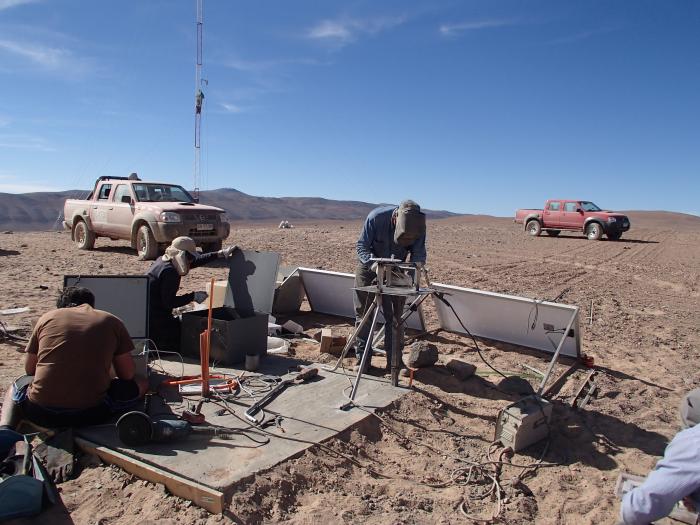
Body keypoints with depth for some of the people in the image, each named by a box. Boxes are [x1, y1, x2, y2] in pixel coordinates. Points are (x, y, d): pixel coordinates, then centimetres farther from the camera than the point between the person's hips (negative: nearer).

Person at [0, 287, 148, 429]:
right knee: (141, 383, 21)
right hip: (91, 413, -3)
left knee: (18, 385, 36)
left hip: (40, 411, 3)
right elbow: (127, 375, 8)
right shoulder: (112, 322, 7)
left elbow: (29, 370, 18)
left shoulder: (47, 317, 11)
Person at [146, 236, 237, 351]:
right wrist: (193, 296, -18)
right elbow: (169, 303, -24)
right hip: (154, 319, -10)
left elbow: (196, 261, 15)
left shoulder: (164, 260, 7)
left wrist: (221, 253, 14)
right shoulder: (169, 272, -24)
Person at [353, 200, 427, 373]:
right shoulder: (376, 217, -33)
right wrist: (372, 263, -41)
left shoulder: (418, 225, -24)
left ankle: (394, 360, 10)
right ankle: (362, 359, 8)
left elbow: (419, 251, -13)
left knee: (395, 315, 1)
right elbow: (362, 245, -24)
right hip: (369, 267, -1)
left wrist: (417, 264, -35)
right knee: (363, 313, 0)